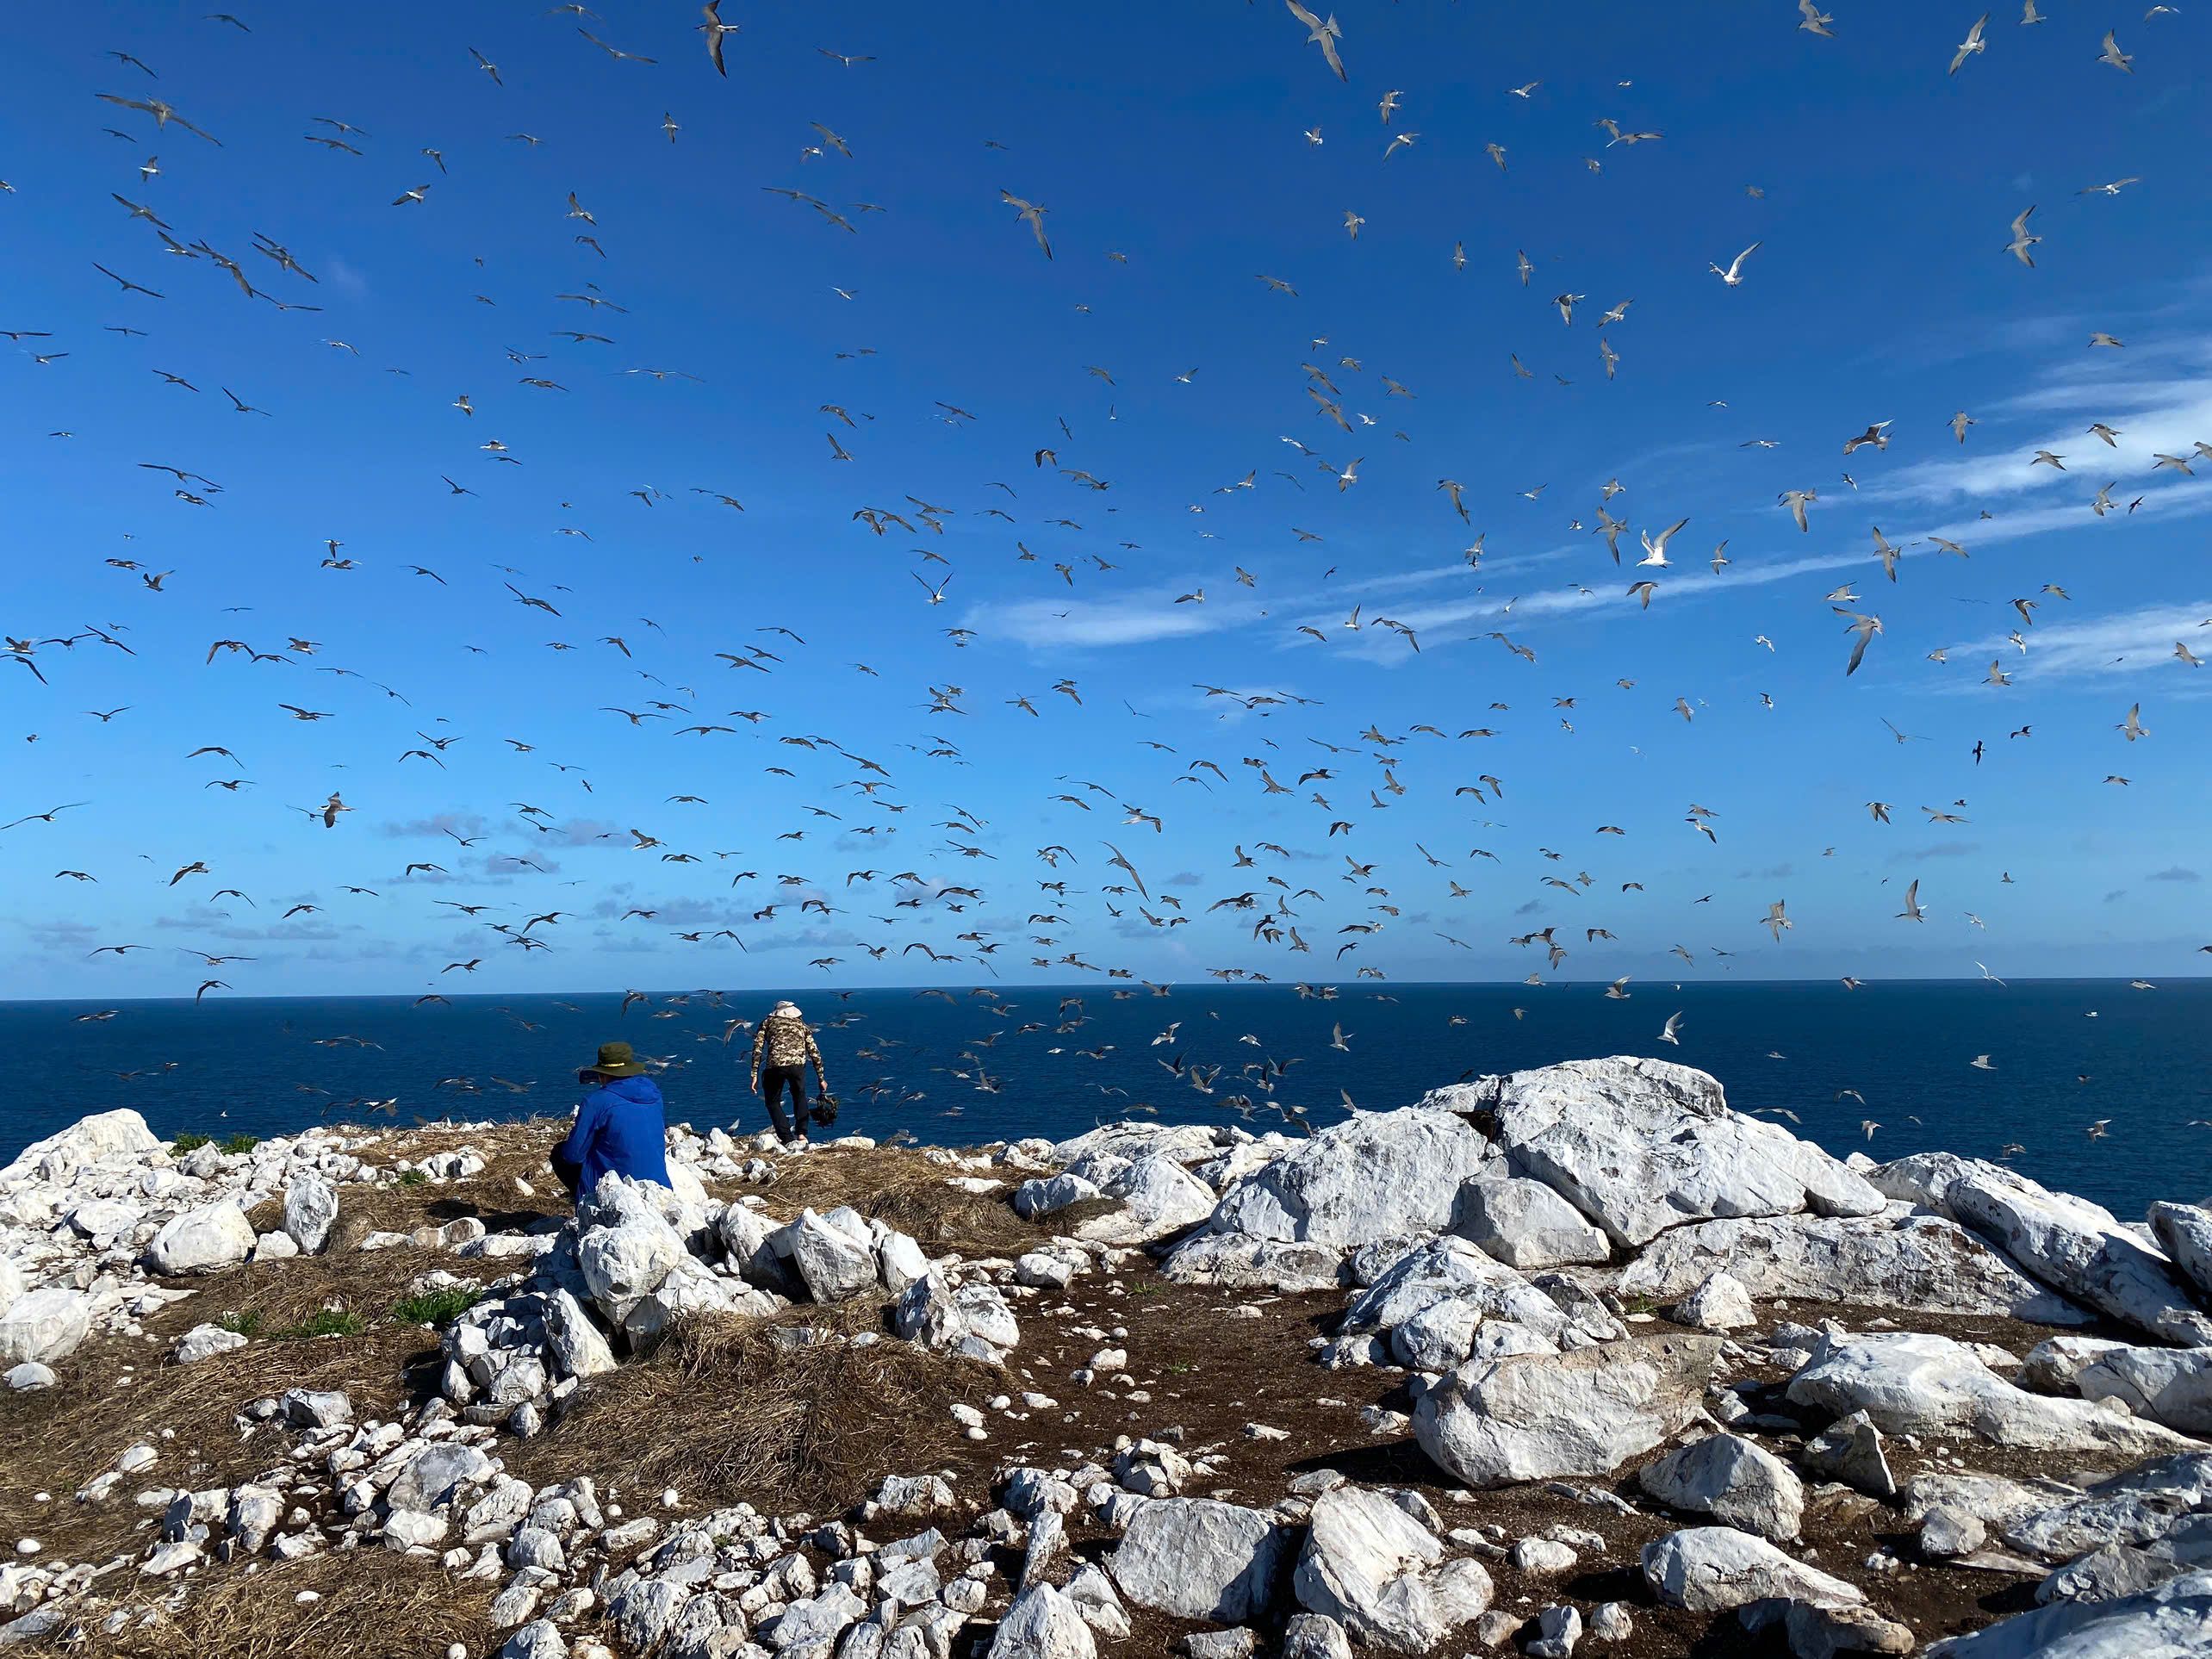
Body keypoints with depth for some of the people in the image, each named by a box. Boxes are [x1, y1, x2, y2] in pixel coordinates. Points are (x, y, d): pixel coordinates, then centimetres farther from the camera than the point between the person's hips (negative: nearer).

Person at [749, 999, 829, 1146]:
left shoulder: (768, 1022, 25)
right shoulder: (801, 1024, 30)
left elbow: (757, 1049, 11)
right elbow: (814, 1053, 26)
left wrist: (755, 1075, 9)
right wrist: (821, 1079, 31)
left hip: (775, 1065, -2)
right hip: (798, 1064, 2)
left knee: (773, 1102, 19)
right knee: (799, 1097, 31)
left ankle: (788, 1139, 6)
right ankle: (801, 1133, 18)